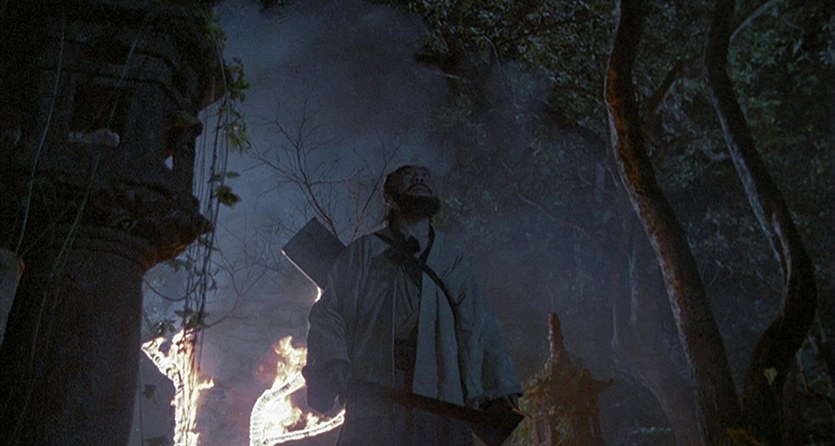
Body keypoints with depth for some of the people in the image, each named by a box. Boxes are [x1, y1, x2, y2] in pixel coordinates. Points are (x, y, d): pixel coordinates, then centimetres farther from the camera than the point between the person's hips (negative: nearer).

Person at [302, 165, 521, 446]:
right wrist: (332, 365, -14)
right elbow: (328, 312, 4)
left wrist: (499, 389, 1)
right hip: (373, 399, -1)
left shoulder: (452, 257, 20)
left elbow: (478, 326, 13)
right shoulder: (365, 251, 14)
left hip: (442, 402, 2)